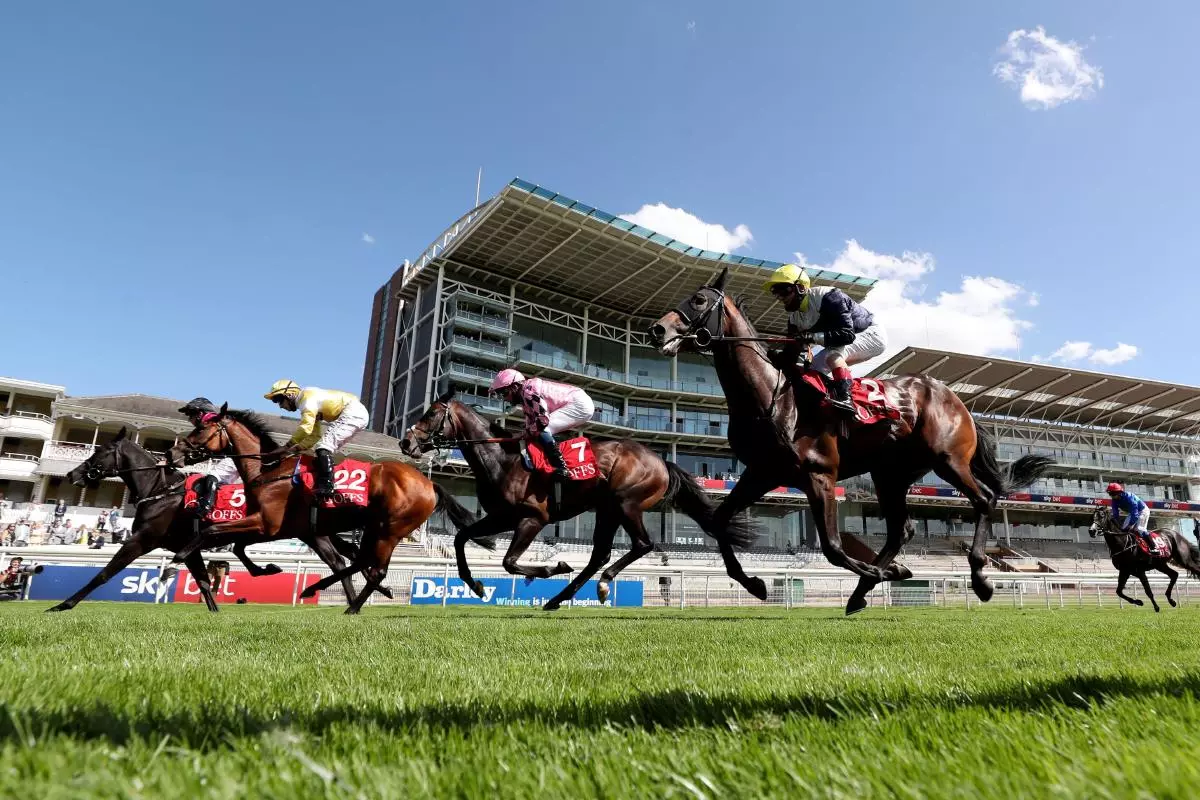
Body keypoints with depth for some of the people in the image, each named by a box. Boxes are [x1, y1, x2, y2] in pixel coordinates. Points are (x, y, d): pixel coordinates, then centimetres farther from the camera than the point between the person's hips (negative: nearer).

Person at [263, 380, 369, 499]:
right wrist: (294, 449, 9)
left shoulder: (307, 396, -8)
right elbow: (314, 437, 21)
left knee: (324, 445, -18)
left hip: (354, 411, -11)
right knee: (324, 448, 14)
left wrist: (287, 446, -11)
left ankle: (326, 486, -29)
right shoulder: (311, 409, 21)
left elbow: (305, 428, -20)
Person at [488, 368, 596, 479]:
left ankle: (561, 469, -20)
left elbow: (543, 419, -24)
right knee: (539, 428, 13)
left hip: (580, 404, -11)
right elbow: (530, 419, 16)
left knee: (542, 429, -18)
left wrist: (527, 432, -10)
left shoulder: (528, 390, -18)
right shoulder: (524, 395, 14)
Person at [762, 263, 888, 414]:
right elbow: (791, 352, -4)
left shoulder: (828, 297, -29)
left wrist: (814, 337, -47)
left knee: (832, 354, -34)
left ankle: (845, 399, -40)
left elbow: (847, 334, -37)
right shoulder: (794, 317, -4)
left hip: (872, 334, -9)